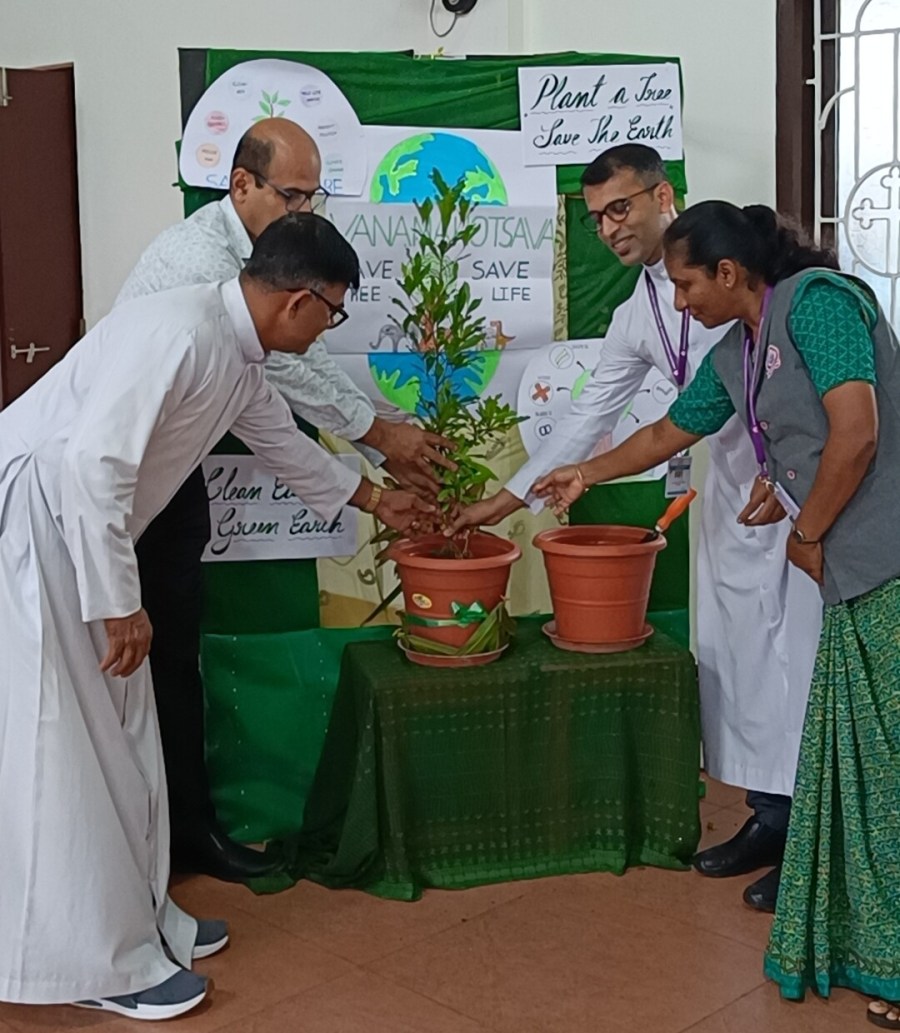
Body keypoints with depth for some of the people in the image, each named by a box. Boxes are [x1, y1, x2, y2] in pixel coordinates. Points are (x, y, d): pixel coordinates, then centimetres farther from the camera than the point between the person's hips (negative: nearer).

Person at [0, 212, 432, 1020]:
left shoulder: (238, 355, 8)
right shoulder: (180, 332, -23)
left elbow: (285, 442, 26)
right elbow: (95, 460, -28)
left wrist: (375, 501, 38)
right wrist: (119, 602, -23)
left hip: (79, 525, 10)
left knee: (118, 730, 13)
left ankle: (132, 914, 26)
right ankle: (93, 958, 7)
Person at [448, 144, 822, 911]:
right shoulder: (637, 316, 10)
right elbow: (592, 414, 15)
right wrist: (508, 498, 14)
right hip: (734, 481, 8)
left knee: (795, 649, -5)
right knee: (732, 650, 9)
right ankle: (770, 815, 20)